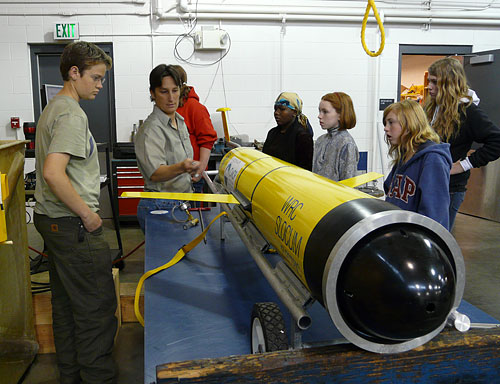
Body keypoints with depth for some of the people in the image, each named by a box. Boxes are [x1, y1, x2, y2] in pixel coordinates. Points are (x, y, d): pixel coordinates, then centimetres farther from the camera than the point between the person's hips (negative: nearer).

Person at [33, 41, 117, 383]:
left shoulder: (54, 108, 17)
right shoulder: (71, 114, -16)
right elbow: (53, 173, -27)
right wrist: (87, 214, -18)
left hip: (54, 221, 11)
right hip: (73, 226, -11)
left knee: (66, 303, 18)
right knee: (96, 307, -1)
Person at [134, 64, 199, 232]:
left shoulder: (180, 122, 11)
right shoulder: (151, 128, -16)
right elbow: (155, 173, -28)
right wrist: (181, 168, -44)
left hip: (180, 204, 8)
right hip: (160, 208, -8)